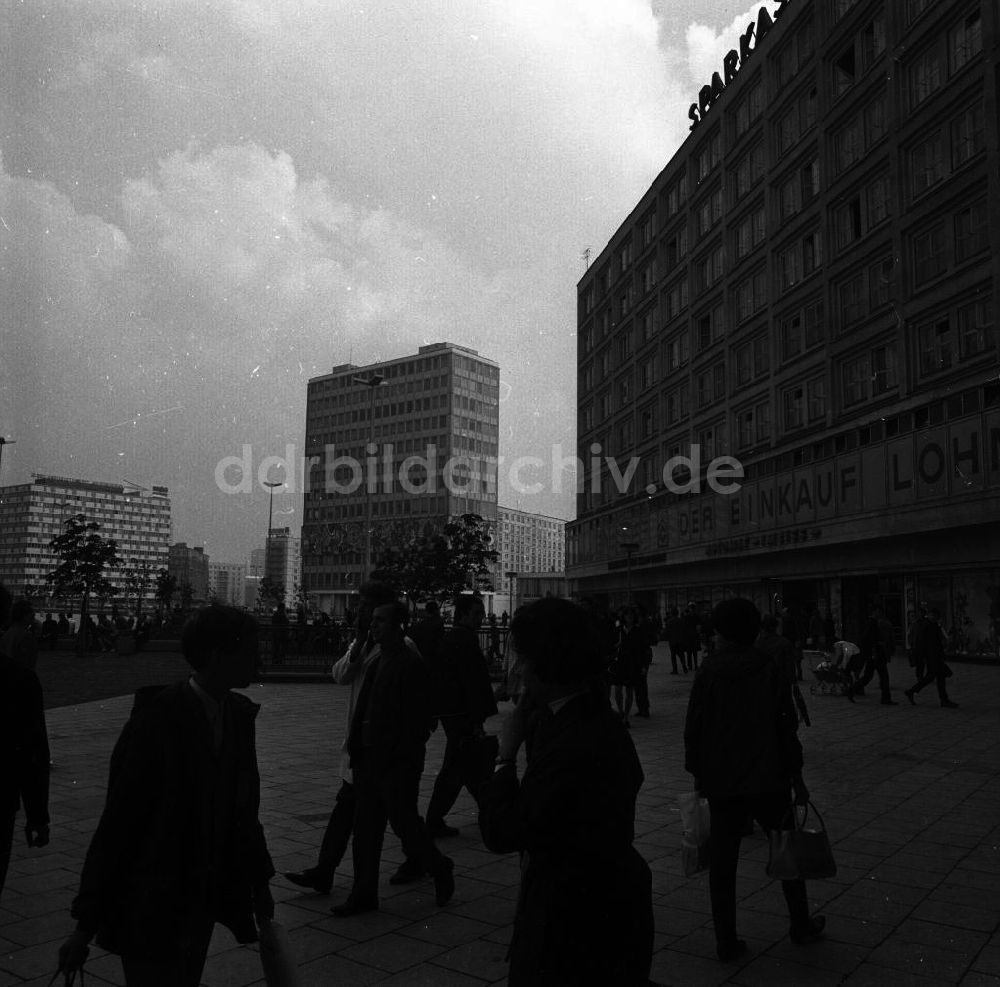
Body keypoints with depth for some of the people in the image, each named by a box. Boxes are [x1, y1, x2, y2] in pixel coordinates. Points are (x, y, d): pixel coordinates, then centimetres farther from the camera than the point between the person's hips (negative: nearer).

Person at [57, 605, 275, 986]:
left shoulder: (238, 716, 2)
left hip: (203, 902, 6)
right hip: (151, 909, -6)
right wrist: (86, 924, -13)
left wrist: (259, 882, 13)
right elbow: (117, 822, -16)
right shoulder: (158, 719, -18)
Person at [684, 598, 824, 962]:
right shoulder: (771, 671, -4)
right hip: (768, 780, 1)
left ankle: (726, 941, 11)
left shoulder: (708, 673, -6)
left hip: (721, 782, 0)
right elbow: (786, 728, -3)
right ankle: (801, 925, 30)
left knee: (722, 862, 6)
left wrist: (697, 772, 8)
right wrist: (796, 775, 4)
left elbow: (694, 728, -3)